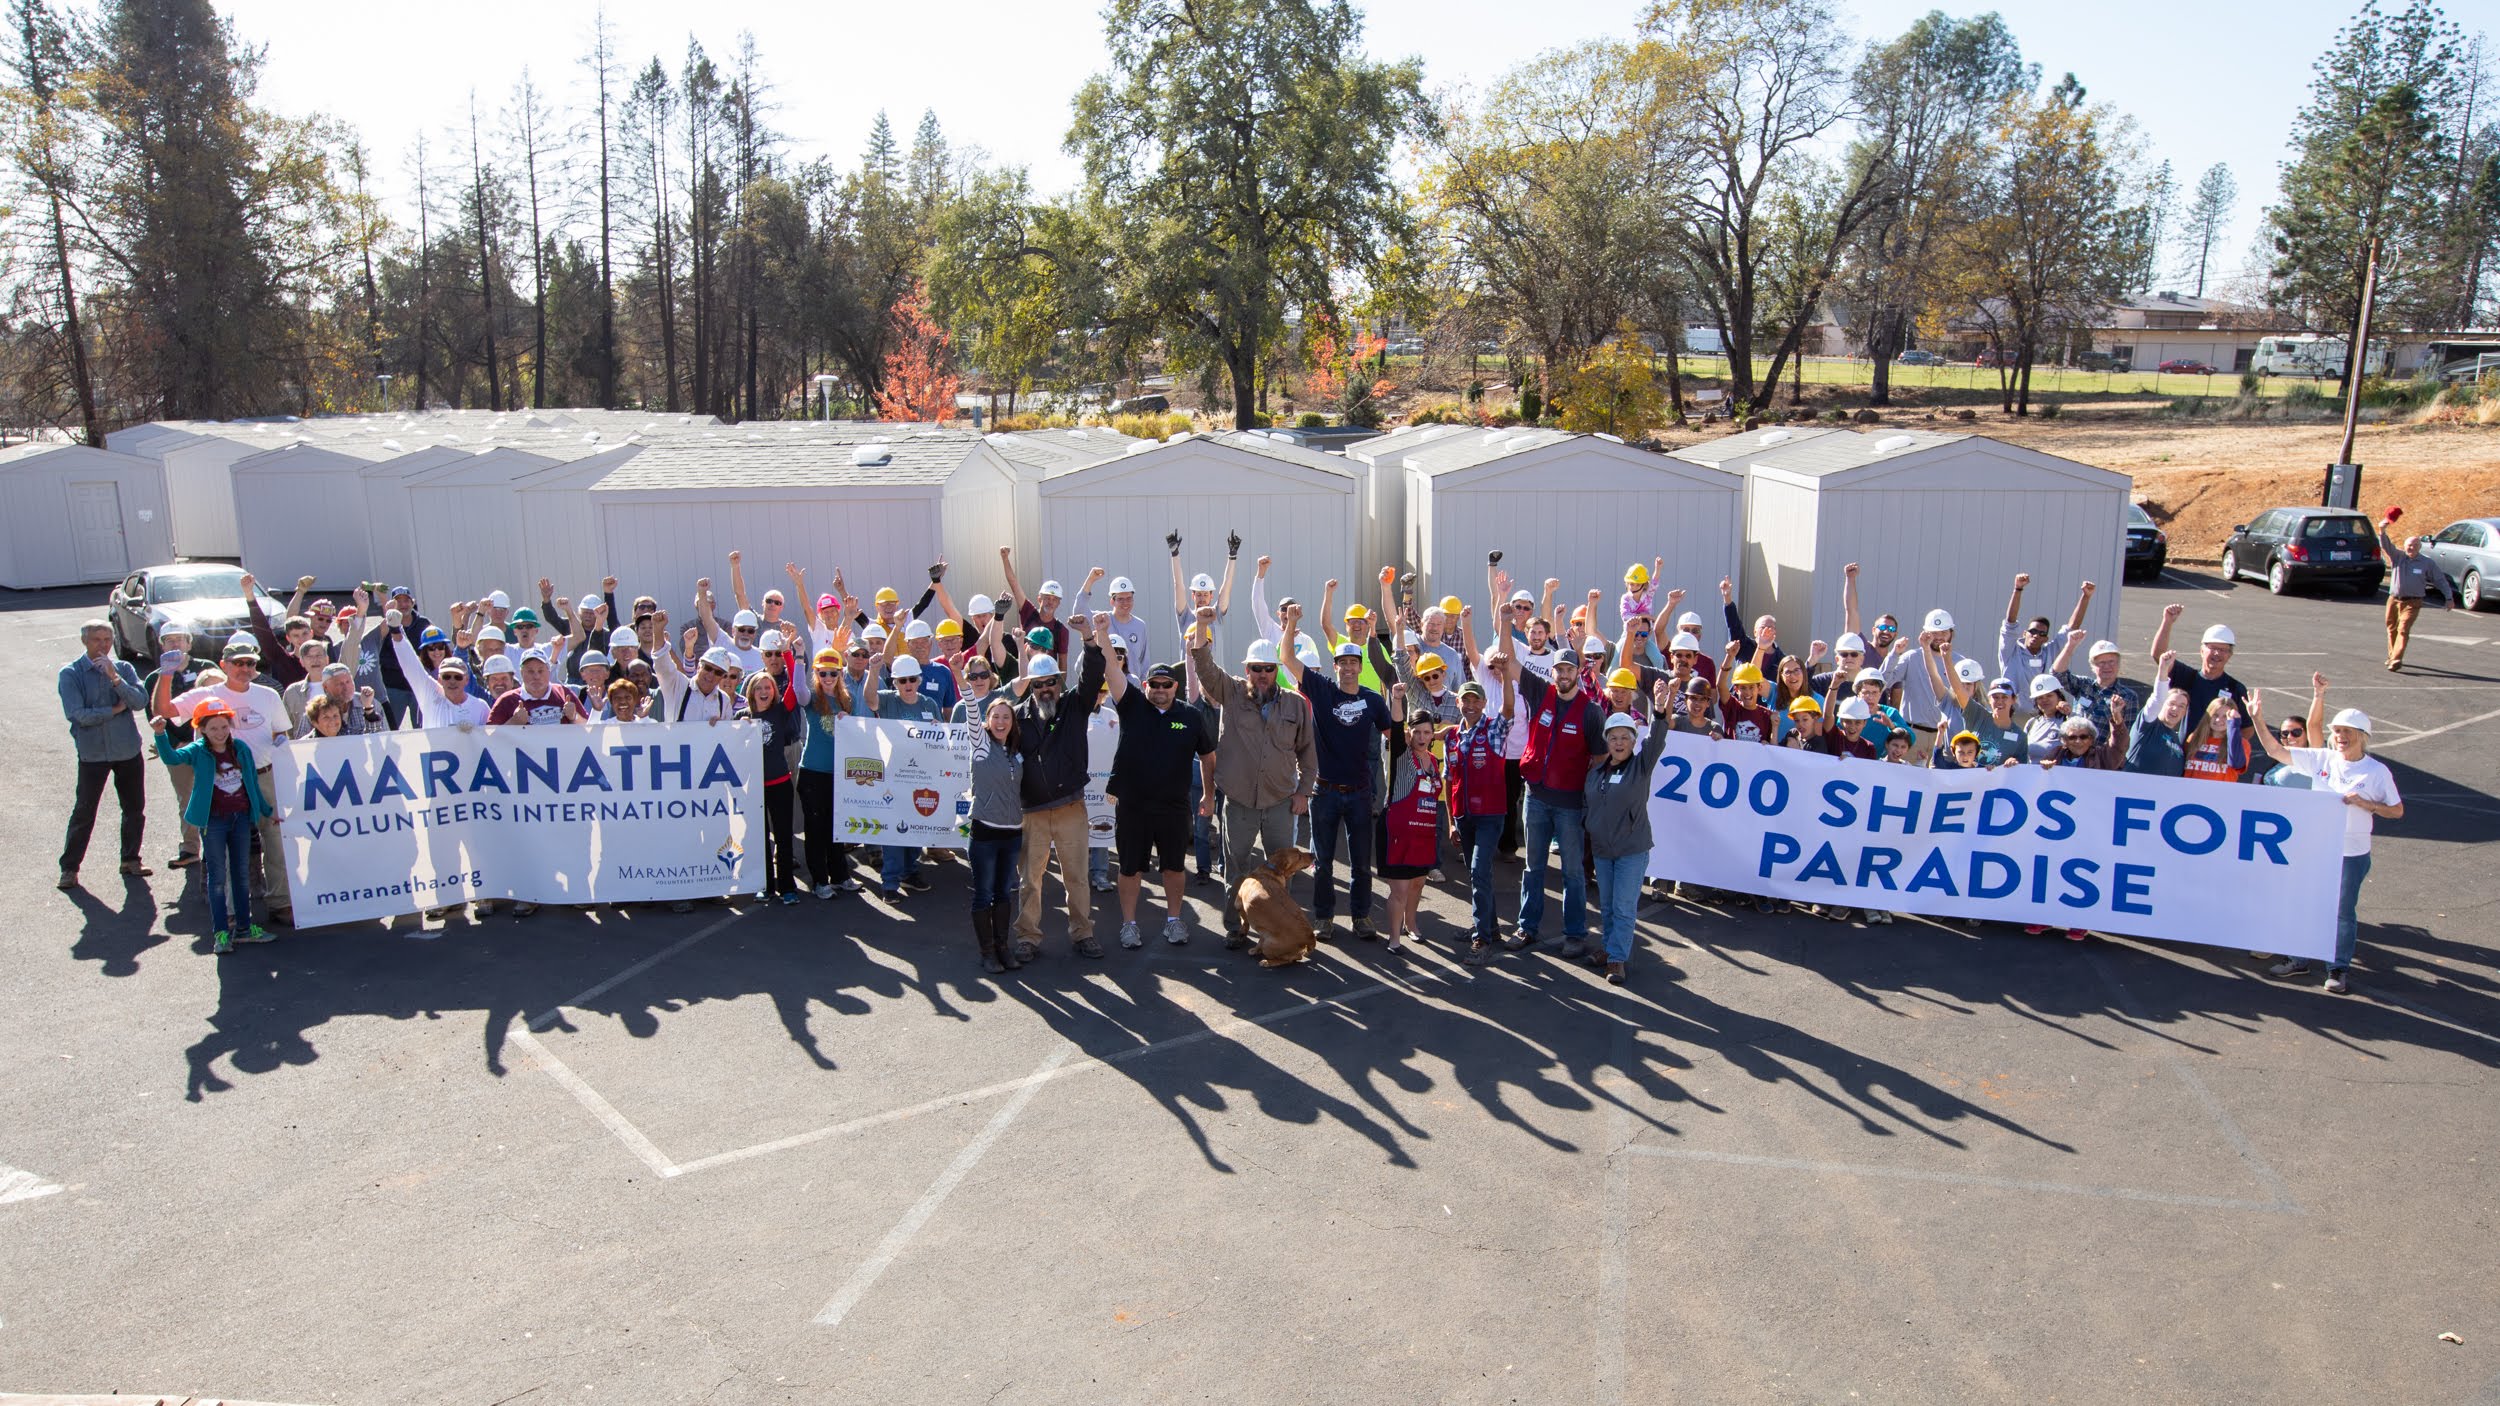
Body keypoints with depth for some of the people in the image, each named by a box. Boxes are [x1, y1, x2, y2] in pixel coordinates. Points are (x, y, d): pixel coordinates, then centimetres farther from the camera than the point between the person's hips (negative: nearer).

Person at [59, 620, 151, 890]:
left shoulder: (123, 668, 4)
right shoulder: (71, 673, -5)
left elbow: (140, 701, -10)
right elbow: (78, 714, -14)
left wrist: (114, 678, -19)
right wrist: (116, 709, -8)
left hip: (128, 749, 3)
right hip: (93, 752, -3)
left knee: (134, 808, 10)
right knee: (84, 812, 1)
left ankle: (130, 859, 24)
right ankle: (69, 867, 11)